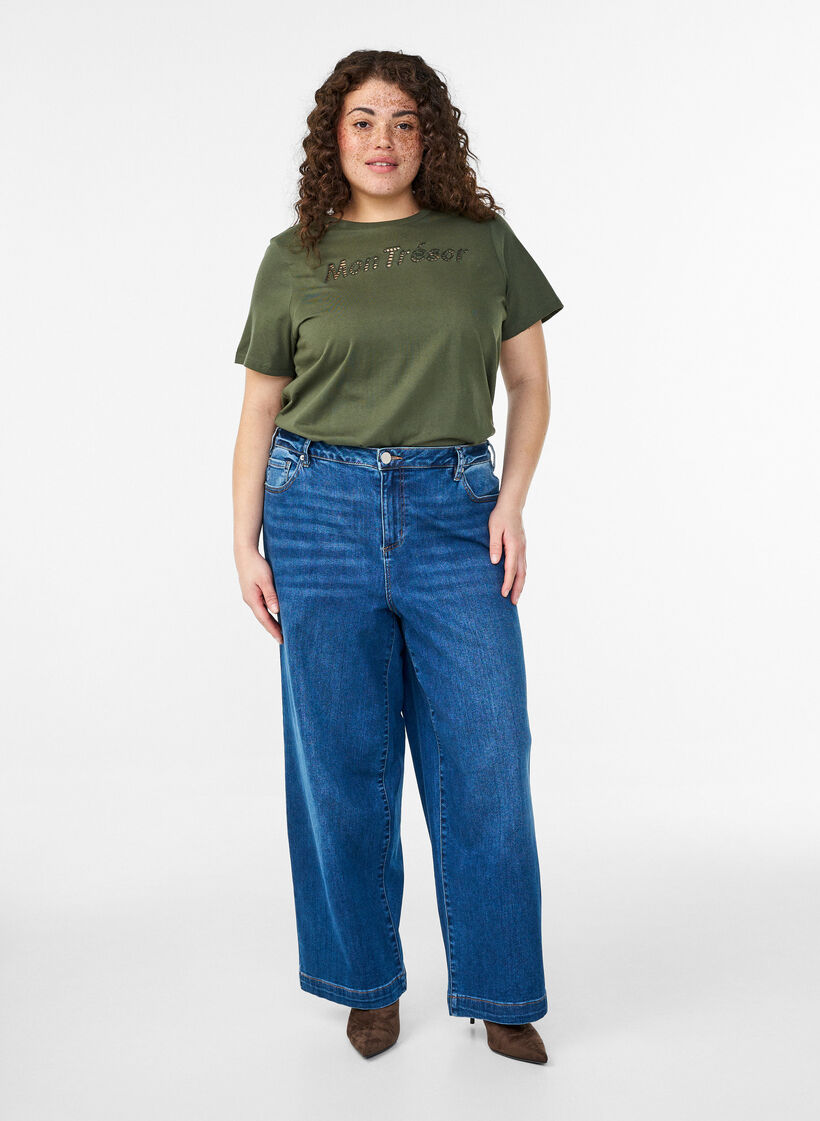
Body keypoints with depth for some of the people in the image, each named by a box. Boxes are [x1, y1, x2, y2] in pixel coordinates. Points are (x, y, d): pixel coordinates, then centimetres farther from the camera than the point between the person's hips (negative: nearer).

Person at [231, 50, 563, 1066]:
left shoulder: (484, 242, 8)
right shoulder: (293, 258, 8)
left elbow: (530, 384, 11)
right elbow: (259, 411, 10)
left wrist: (512, 500, -2)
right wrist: (246, 544, 3)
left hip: (454, 513, 0)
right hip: (322, 513, 0)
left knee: (486, 761, 0)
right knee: (342, 764, 5)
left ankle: (500, 996, 20)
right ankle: (368, 984, 26)